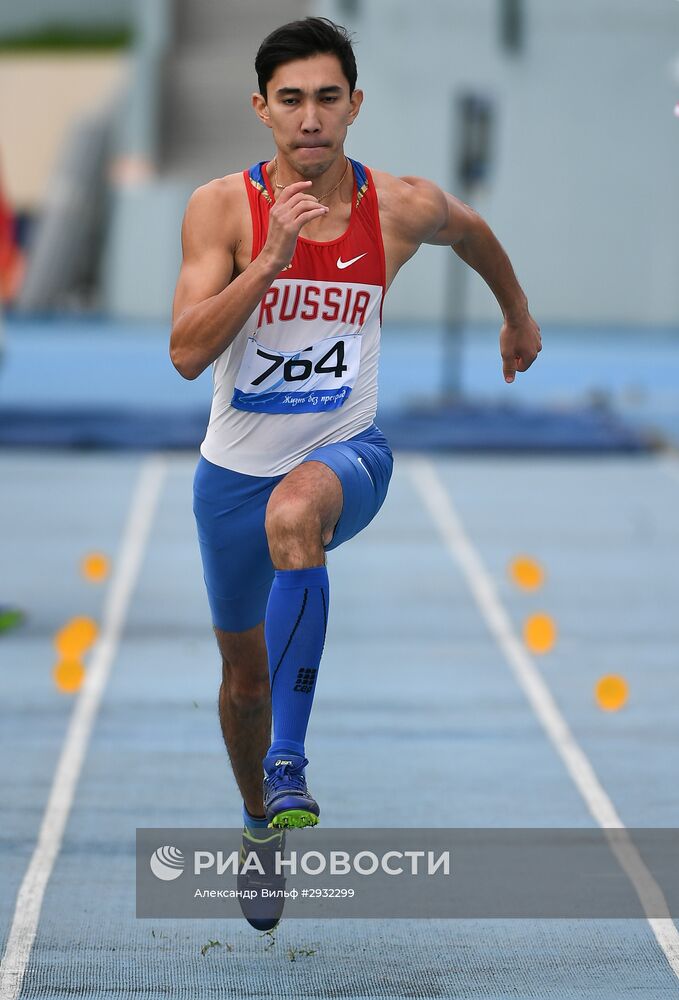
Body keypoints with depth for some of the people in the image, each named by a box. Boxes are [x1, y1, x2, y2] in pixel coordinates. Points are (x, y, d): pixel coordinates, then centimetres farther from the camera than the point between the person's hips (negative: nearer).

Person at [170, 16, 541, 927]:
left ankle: (288, 765, -36)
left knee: (294, 511, -39)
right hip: (237, 466, 2)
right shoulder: (223, 208, -13)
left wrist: (518, 315, 30)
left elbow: (472, 233, 16)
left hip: (346, 452, -2)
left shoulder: (402, 209, -9)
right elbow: (187, 352, -22)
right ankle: (259, 818, 45)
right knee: (245, 671, 15)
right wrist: (272, 259, -31)